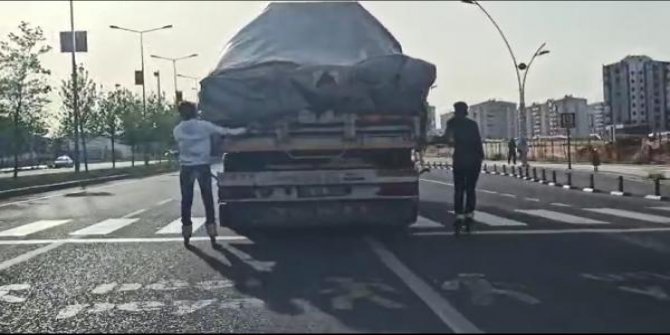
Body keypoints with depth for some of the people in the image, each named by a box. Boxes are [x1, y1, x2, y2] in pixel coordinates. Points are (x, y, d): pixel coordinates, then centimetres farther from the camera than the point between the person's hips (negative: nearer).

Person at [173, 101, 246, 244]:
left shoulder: (177, 130, 2)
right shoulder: (204, 125, -3)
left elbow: (180, 146, 10)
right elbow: (224, 131, 4)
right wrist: (243, 130, 16)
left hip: (186, 167, 1)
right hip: (203, 166, -1)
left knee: (186, 200, 7)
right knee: (208, 199, 5)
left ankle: (186, 232, 8)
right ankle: (211, 232, 2)